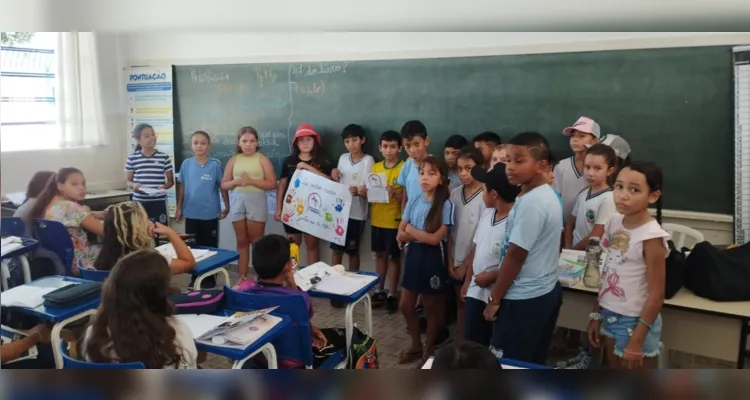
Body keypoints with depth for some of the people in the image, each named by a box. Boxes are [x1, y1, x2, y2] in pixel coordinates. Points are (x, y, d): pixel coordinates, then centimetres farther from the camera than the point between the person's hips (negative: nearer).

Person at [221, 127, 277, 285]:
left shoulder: (262, 159, 0)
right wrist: (236, 181, -10)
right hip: (237, 202, 3)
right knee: (241, 241, 10)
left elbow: (272, 184, -6)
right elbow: (224, 184, 10)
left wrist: (251, 181, -16)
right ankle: (242, 277, 17)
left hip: (256, 202, -3)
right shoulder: (233, 160, 10)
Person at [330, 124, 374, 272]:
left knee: (353, 251, 7)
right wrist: (334, 177, -3)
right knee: (336, 249, 10)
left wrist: (359, 191, -33)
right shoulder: (343, 158, 7)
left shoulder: (368, 160, -9)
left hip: (356, 213, -4)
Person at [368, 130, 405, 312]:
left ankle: (392, 294, 15)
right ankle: (379, 290, 26)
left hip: (395, 220, -5)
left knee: (394, 257, 5)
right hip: (377, 219, 5)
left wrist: (395, 194, -29)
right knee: (380, 255, 15)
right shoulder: (375, 167, 7)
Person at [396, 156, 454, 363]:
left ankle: (429, 348, 32)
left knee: (432, 307, 11)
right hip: (414, 255, 5)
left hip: (433, 258, -5)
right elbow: (401, 235, 0)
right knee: (405, 306, 12)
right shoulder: (413, 201, 1)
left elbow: (435, 239, -19)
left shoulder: (445, 205, -14)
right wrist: (422, 235, -16)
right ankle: (416, 345, 33)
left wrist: (411, 230, -9)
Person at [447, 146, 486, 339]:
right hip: (456, 262, 5)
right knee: (460, 305, 16)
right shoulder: (455, 194, 1)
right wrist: (450, 262, -1)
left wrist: (466, 264, -9)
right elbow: (451, 231, 5)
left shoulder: (485, 196, -15)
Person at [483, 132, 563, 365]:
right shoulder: (548, 195, 7)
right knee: (532, 365, 19)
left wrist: (494, 299, -12)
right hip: (545, 292, 10)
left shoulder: (530, 202, -23)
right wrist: (497, 275, 17)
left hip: (523, 299, -10)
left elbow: (515, 256, -21)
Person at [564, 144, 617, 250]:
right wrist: (568, 249, 0)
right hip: (575, 250, 5)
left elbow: (594, 237, -12)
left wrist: (573, 249, -2)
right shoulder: (583, 193, 6)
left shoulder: (608, 199, -12)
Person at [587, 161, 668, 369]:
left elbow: (656, 295, -18)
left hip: (635, 321, -6)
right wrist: (596, 315, 10)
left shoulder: (651, 237, -21)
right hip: (610, 315, 7)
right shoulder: (615, 221, -2)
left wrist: (636, 341, -17)